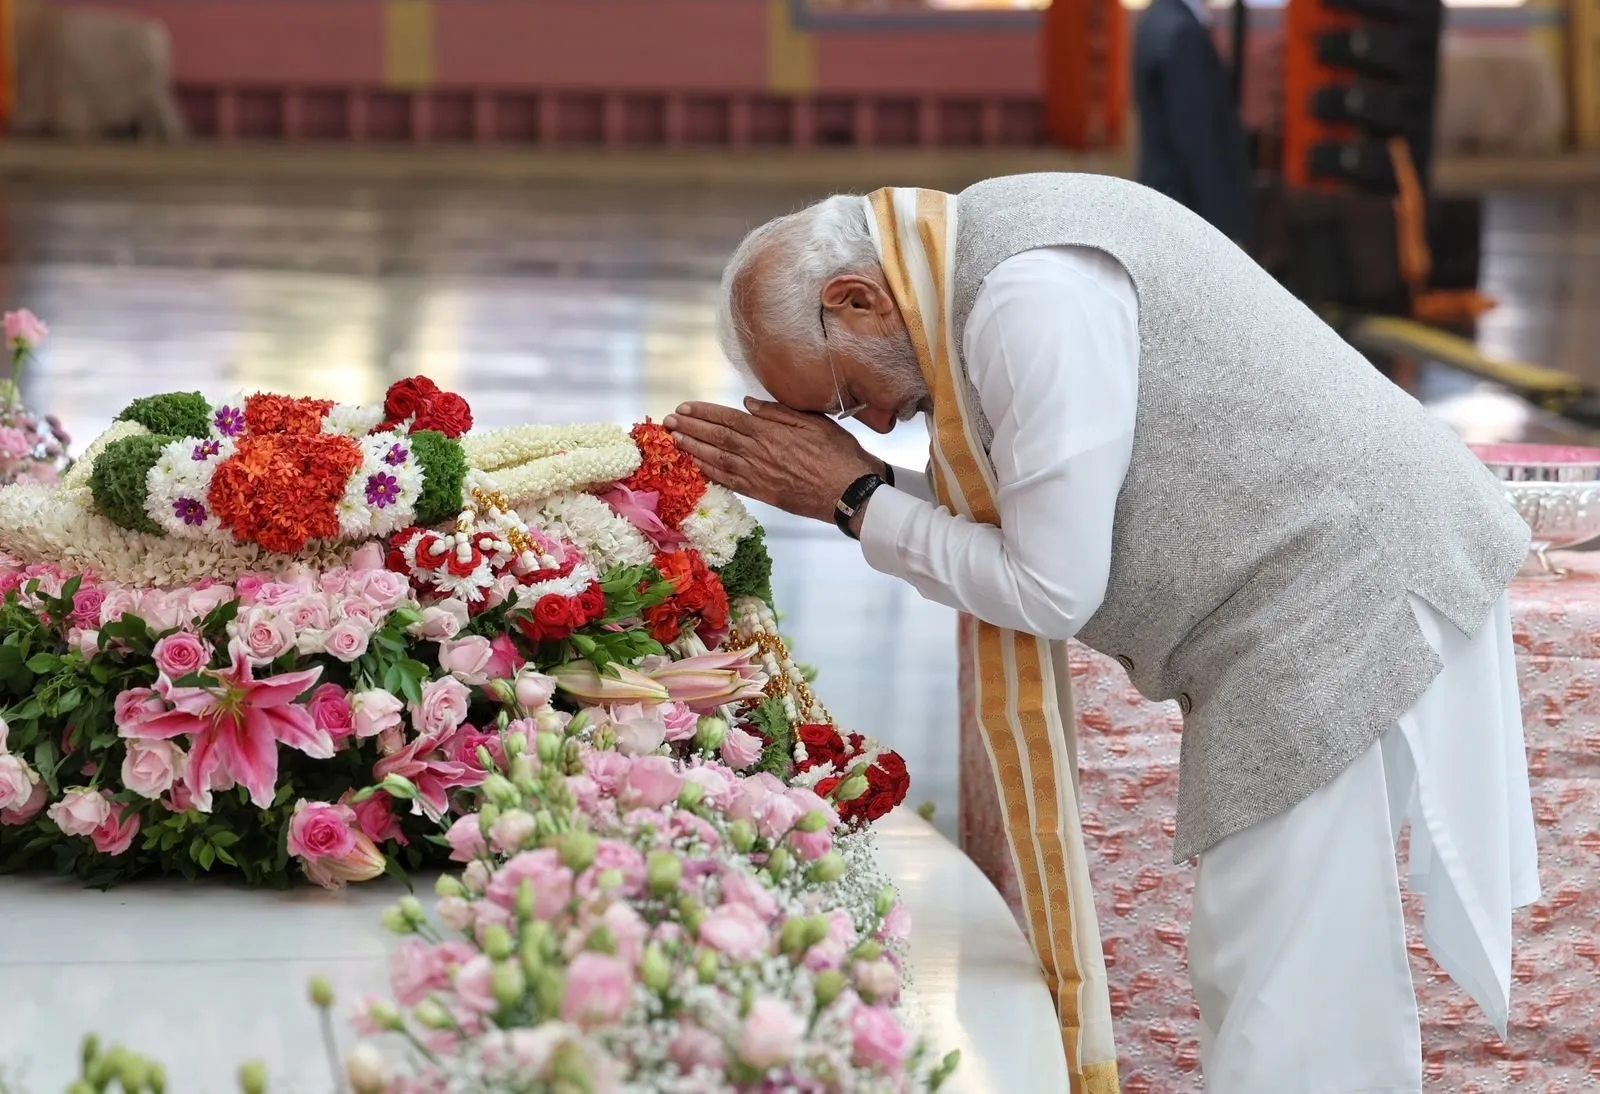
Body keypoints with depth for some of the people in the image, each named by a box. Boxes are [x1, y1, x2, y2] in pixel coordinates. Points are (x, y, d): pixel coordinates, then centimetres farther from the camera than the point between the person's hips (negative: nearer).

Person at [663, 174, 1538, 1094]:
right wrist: (828, 479, 7)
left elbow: (1051, 589, -18)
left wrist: (857, 500, -8)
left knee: (1281, 1016, -7)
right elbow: (1014, 534, 14)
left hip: (1348, 597, -11)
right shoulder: (985, 256, 10)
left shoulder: (1034, 298, -22)